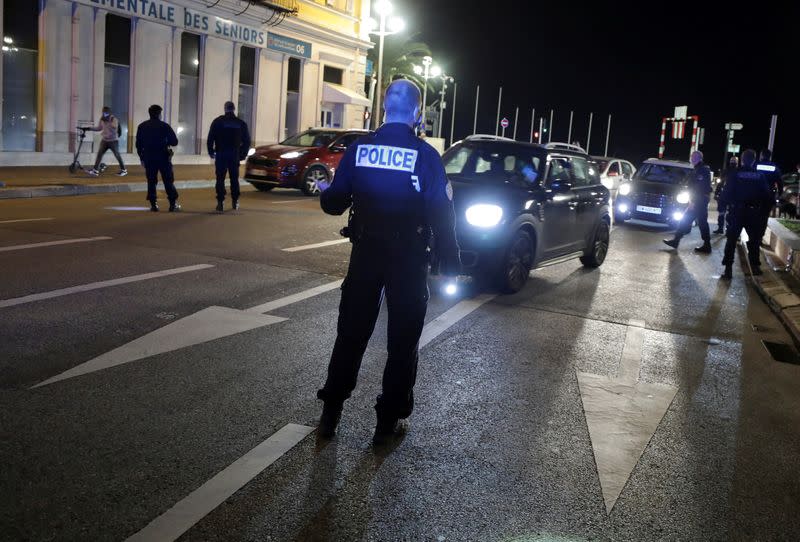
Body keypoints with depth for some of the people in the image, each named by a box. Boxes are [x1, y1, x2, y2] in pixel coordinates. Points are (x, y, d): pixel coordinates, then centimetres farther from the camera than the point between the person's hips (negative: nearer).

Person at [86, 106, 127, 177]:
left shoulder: (114, 119, -13)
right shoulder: (102, 120, 4)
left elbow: (114, 128, -28)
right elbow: (99, 128, 18)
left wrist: (108, 122, -34)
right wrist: (89, 128, 11)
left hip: (113, 140, -5)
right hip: (104, 140, 5)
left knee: (117, 155, 1)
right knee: (99, 154, -3)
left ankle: (123, 170, 16)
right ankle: (95, 170, -4)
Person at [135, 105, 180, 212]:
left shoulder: (142, 126, 6)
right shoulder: (164, 126, -6)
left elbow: (138, 144, 7)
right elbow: (174, 142, -7)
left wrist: (141, 157, 16)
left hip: (148, 158, 3)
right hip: (163, 157, -3)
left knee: (151, 181, 9)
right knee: (168, 181, 2)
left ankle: (153, 204, 5)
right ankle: (173, 204, 1)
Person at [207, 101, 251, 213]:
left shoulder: (218, 121, -2)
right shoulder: (241, 123, 5)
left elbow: (210, 138, -5)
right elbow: (247, 141, 7)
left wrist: (211, 151, 6)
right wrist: (242, 154, 15)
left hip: (221, 154, -2)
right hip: (234, 155, 2)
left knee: (220, 179, 0)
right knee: (234, 178, 13)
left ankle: (220, 203, -7)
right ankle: (235, 201, 17)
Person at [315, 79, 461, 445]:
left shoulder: (358, 149, -3)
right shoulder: (425, 156, -10)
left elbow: (335, 204, 1)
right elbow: (441, 216, -11)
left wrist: (325, 192, 24)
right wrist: (449, 265, -2)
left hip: (366, 254, 3)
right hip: (409, 260, -2)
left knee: (351, 333, 14)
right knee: (402, 342, 9)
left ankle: (330, 412, 21)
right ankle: (388, 421, 16)